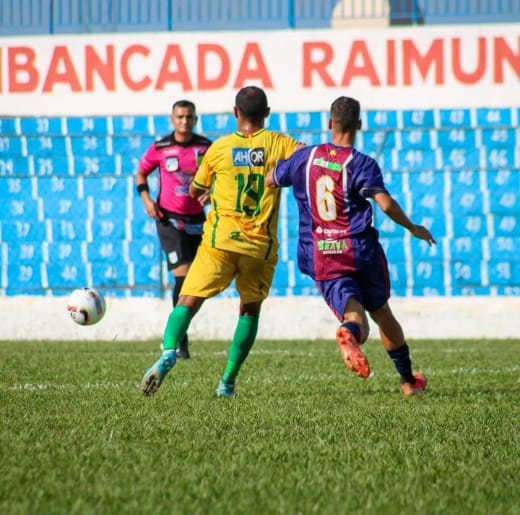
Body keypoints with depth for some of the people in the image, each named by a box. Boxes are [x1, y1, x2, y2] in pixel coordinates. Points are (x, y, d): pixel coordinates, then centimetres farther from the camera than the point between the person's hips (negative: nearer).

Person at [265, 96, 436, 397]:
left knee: (355, 317, -6)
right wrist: (413, 228, -4)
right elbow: (386, 203, -20)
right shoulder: (362, 164, -8)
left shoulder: (304, 157, 3)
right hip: (361, 252, -1)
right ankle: (409, 380, 27)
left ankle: (349, 333, -46)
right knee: (382, 313, 19)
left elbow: (268, 182, 16)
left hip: (321, 259, 1)